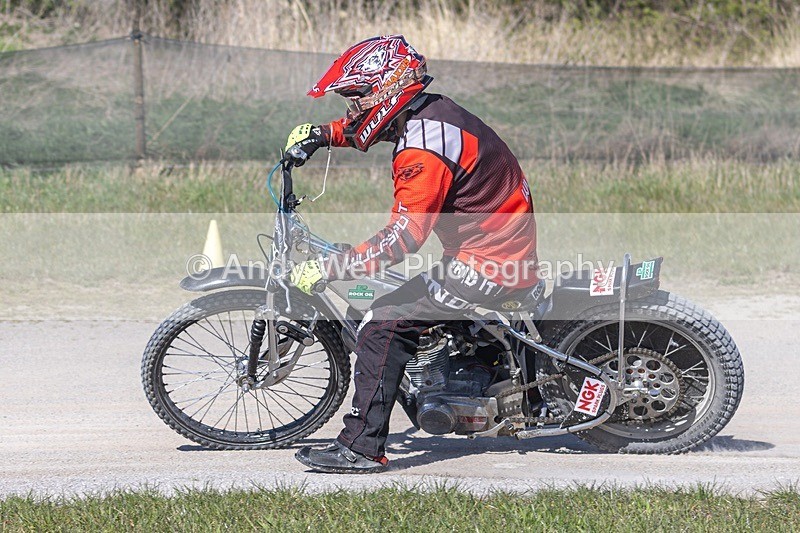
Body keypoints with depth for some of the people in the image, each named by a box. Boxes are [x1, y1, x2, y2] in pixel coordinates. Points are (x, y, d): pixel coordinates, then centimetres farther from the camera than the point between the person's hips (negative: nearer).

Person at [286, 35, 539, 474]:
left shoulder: (423, 148, -23)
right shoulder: (430, 110, 7)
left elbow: (403, 237, -30)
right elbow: (362, 126, 32)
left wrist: (325, 270, -27)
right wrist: (320, 135, 18)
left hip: (486, 264, -10)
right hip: (511, 252, 10)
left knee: (383, 325, -14)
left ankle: (361, 448, -14)